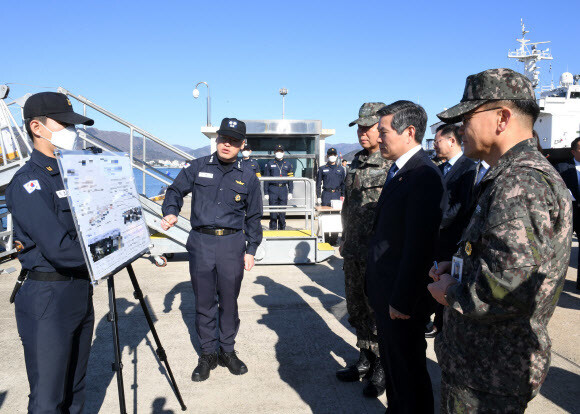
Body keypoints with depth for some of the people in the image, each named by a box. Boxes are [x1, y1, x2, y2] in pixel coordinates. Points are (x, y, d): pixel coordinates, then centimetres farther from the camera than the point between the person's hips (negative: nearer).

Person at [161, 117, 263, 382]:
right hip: (201, 243, 0)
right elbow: (176, 191, 14)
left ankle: (228, 350, 26)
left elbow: (254, 216, 11)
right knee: (204, 302, 6)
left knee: (229, 301, 8)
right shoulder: (198, 167, 4)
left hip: (232, 244, 0)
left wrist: (251, 250, 6)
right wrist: (170, 212, -7)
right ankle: (208, 354, 22)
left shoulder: (248, 177, 6)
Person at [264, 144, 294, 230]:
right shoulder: (269, 164, 8)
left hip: (283, 189, 1)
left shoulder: (288, 164, 12)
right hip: (273, 189, -1)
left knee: (283, 211, 3)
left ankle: (282, 228, 12)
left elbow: (290, 179, 11)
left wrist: (290, 192, 3)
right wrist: (266, 193, -1)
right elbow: (266, 179, 5)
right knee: (273, 211, -2)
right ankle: (273, 229, 4)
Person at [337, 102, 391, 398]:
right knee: (357, 310, 18)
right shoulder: (357, 162, 12)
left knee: (379, 313, 6)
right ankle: (366, 360, 36)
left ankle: (383, 367, 26)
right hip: (353, 252, 8)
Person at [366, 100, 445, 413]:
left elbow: (419, 247, -24)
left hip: (403, 296, -9)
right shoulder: (398, 170, 9)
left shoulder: (423, 176, -22)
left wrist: (402, 301, -20)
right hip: (385, 292, 9)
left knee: (408, 370, 9)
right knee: (391, 362, 23)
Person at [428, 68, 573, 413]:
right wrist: (459, 267, 7)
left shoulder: (521, 182, -25)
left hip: (493, 371, -10)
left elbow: (513, 285, -34)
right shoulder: (510, 176, 11)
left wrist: (452, 293, -16)